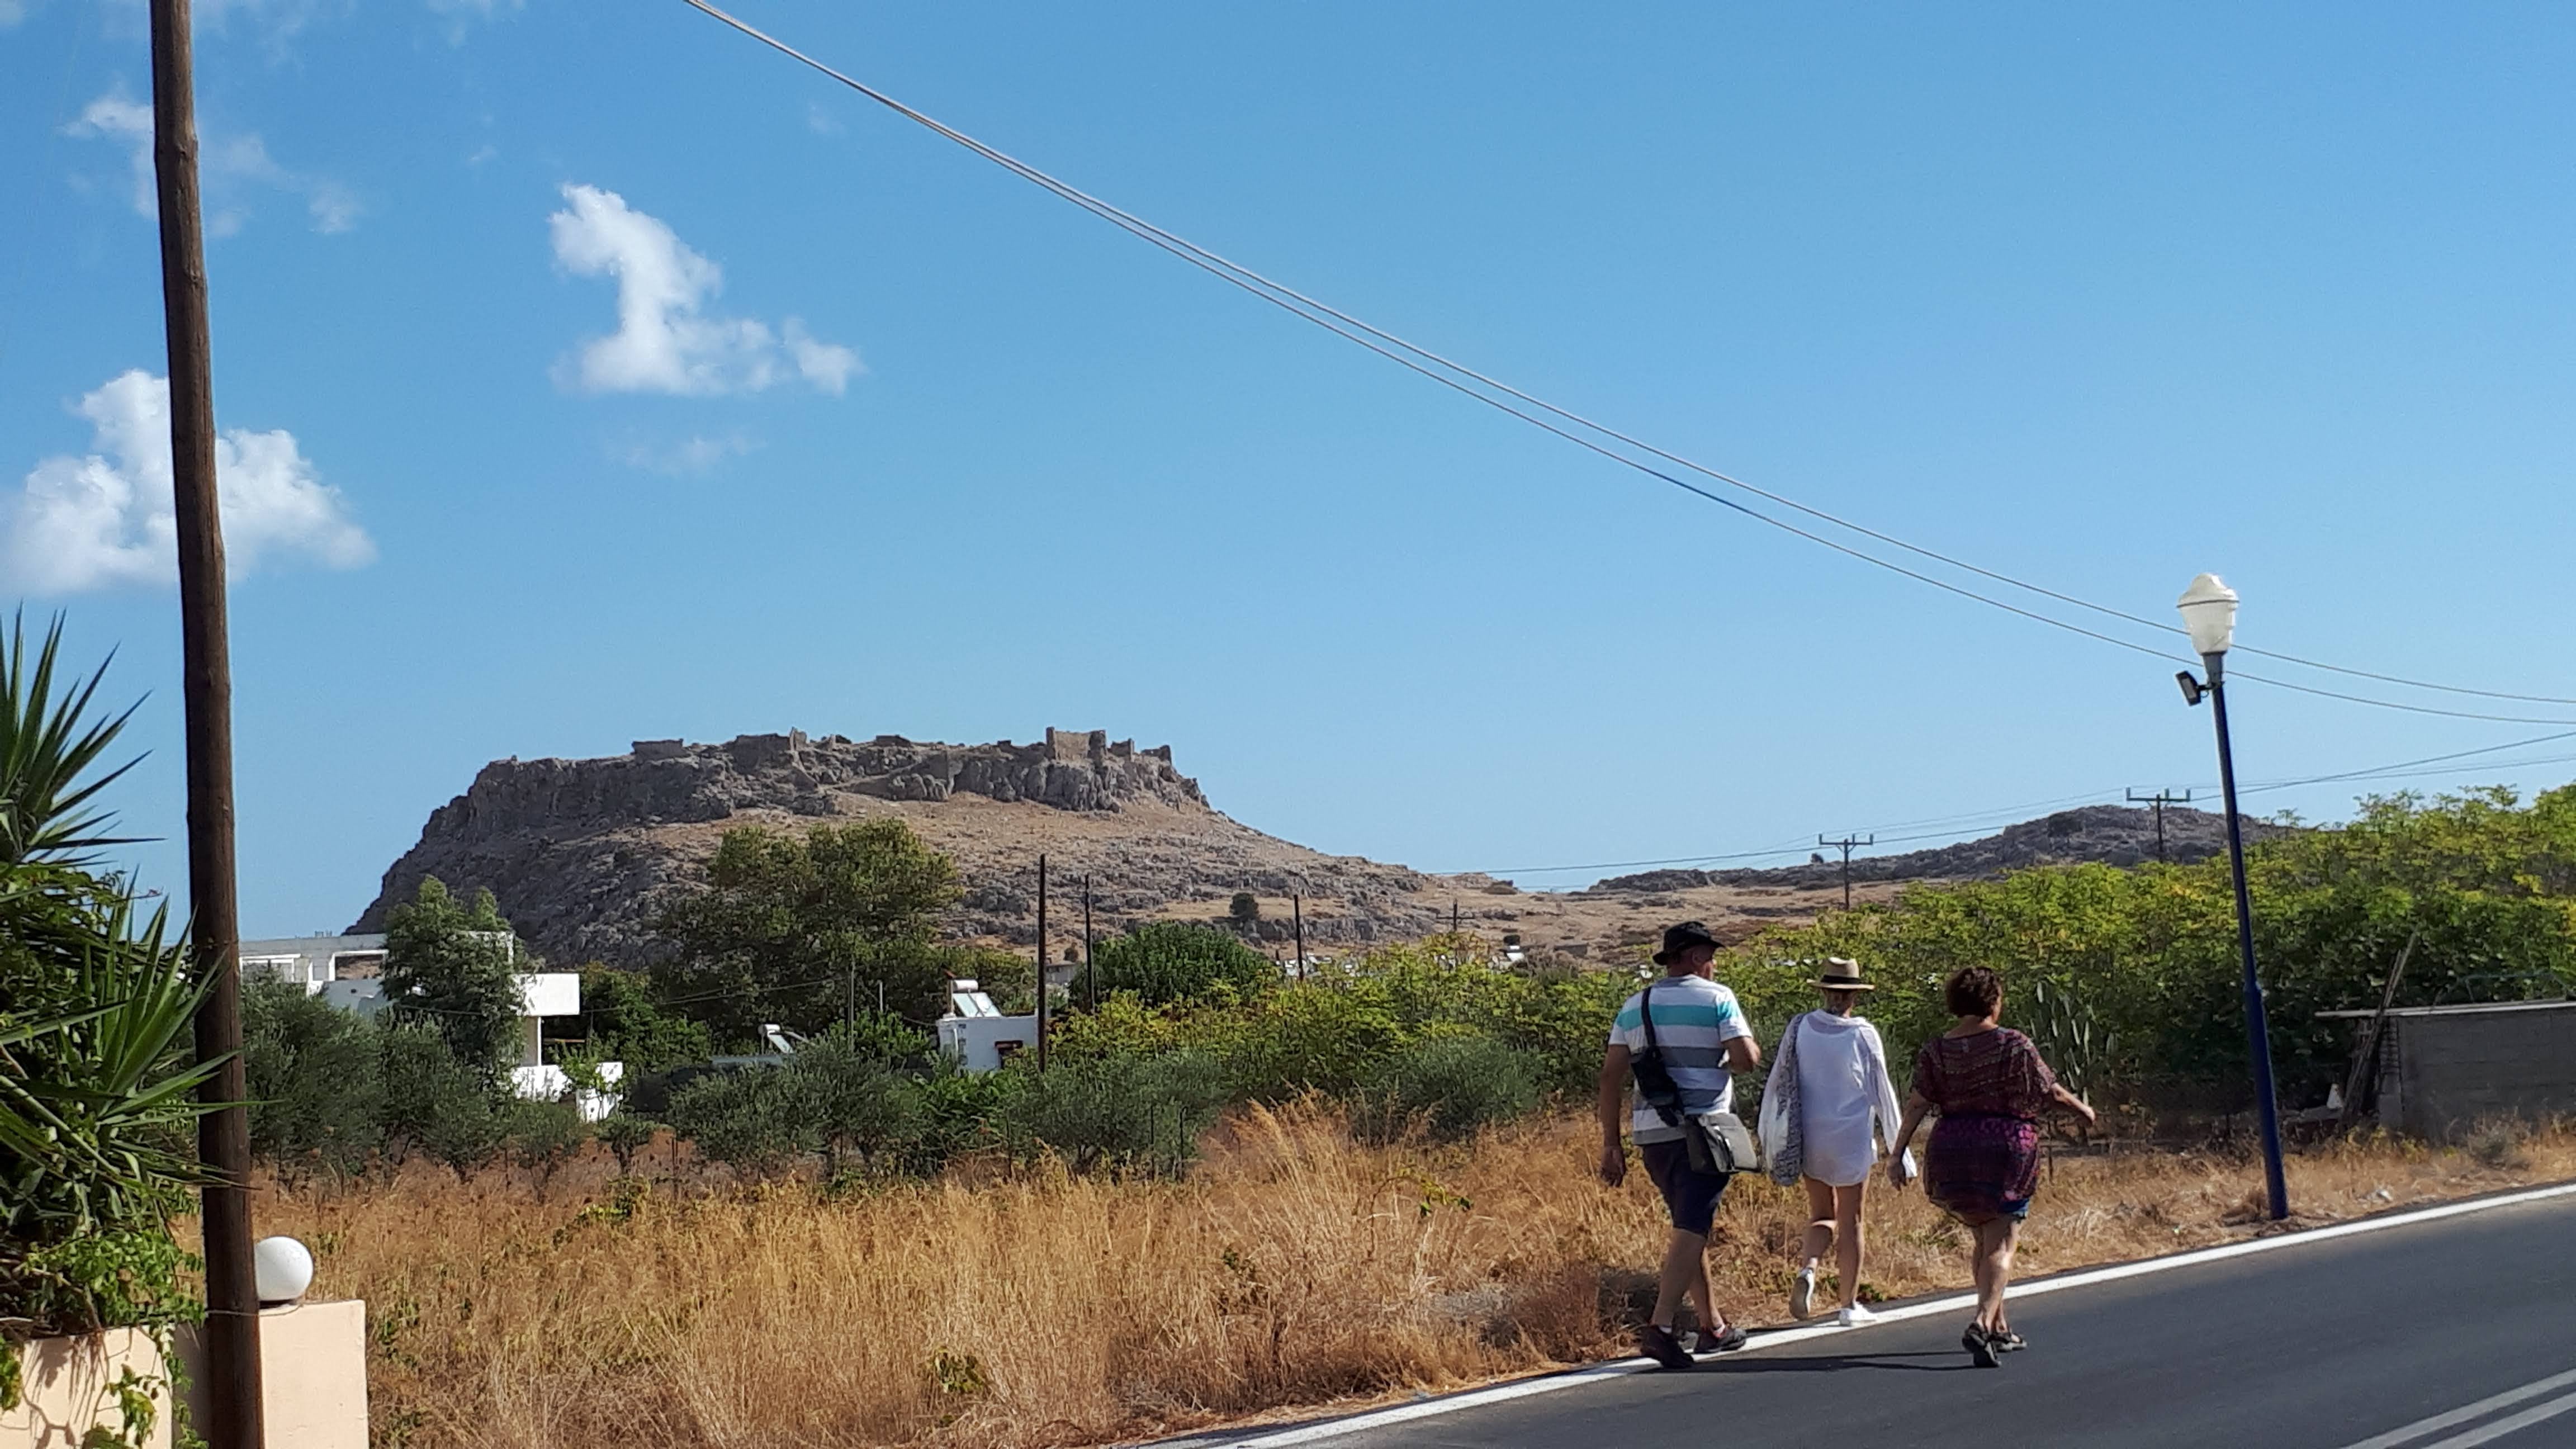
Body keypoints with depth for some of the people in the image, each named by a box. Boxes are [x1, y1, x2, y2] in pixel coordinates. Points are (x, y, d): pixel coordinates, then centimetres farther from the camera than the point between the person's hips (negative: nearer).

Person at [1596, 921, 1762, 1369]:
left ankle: (1713, 1325, 24)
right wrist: (1752, 1051, 12)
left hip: (1652, 1132, 6)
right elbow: (1746, 1059, -13)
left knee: (1691, 1226, 18)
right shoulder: (1716, 999, -3)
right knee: (1691, 1229, -8)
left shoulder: (1635, 1007, 12)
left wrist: (1611, 1144, 9)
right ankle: (1660, 1327, -20)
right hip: (1703, 1130, -6)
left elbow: (1612, 1075, 7)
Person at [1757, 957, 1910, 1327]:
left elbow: (1777, 1085, 1)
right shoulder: (1863, 1035, -10)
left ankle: (1807, 1268, -10)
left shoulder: (1799, 1028, -3)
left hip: (1808, 1141, 3)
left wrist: (1770, 1142, 10)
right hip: (1852, 1141, -3)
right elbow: (1882, 1094, -4)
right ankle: (1850, 1306, 14)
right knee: (1850, 1222, 10)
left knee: (1822, 1215, 18)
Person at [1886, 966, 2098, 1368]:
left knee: (1984, 1238, 21)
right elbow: (2051, 1093, 0)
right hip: (2007, 1148, -4)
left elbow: (1916, 1105, -4)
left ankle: (2000, 1327, 28)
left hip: (1952, 1153, 4)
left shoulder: (1936, 1050, 2)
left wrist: (1898, 1154, -3)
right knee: (2001, 1245, -3)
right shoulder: (2013, 1044, -7)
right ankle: (1982, 1323, -23)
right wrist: (2083, 1109, 20)